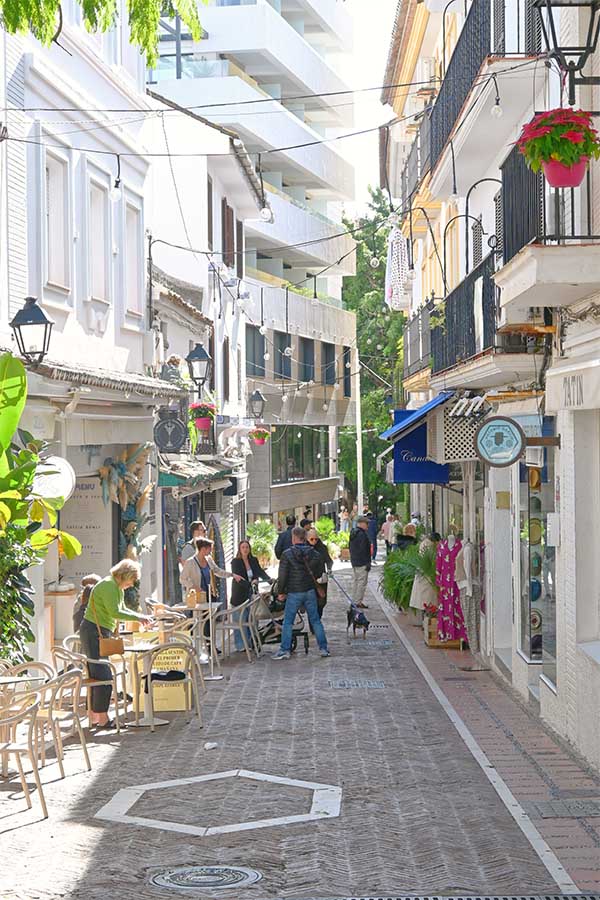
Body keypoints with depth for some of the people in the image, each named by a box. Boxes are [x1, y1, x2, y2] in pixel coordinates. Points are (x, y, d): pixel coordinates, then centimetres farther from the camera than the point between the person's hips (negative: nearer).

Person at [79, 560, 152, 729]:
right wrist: (136, 617, -15)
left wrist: (139, 616, 8)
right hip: (93, 631, -11)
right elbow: (115, 612, -23)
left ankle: (94, 717, 17)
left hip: (102, 633, 11)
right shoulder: (108, 585, -17)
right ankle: (103, 718, -9)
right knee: (103, 676, -11)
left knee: (96, 675, 12)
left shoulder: (118, 588, 16)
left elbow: (122, 609, 24)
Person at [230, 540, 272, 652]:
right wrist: (250, 583, -31)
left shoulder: (254, 560, 9)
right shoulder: (235, 562, -7)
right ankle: (240, 645, 1)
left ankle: (251, 642, 15)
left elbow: (260, 571, -2)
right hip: (239, 595, -5)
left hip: (251, 594, 5)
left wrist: (269, 579, -21)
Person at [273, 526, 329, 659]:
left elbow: (282, 575, -11)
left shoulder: (287, 554, -11)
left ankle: (285, 650, 1)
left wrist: (281, 592, -1)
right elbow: (320, 571, 11)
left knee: (288, 622, 4)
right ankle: (323, 648, 11)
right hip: (310, 591, 4)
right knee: (315, 621, 11)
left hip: (294, 593, -4)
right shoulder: (314, 553, 2)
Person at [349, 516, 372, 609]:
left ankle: (354, 600, 20)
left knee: (356, 581, 16)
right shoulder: (362, 534, -19)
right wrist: (368, 563, -17)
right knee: (362, 581, -5)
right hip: (362, 563, -10)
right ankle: (358, 602, -5)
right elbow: (363, 550, -21)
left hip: (354, 562, 10)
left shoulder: (353, 533, 12)